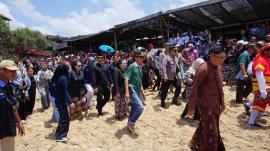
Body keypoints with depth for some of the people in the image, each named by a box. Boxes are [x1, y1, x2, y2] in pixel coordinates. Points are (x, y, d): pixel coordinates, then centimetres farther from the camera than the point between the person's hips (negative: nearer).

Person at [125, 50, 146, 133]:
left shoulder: (139, 67, 14)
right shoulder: (132, 66, -11)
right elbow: (126, 79, -18)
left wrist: (142, 92, 24)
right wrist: (127, 92, -26)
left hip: (137, 91, 9)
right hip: (132, 90, -9)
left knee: (134, 109, 14)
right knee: (140, 107, -20)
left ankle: (130, 124, 30)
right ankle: (131, 123, 0)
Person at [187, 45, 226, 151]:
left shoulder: (219, 68, 5)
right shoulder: (203, 69, -20)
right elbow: (194, 89, -20)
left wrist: (222, 102, 18)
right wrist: (191, 107, -18)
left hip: (216, 106, 8)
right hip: (206, 106, -8)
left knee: (209, 129, 22)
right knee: (210, 132, 3)